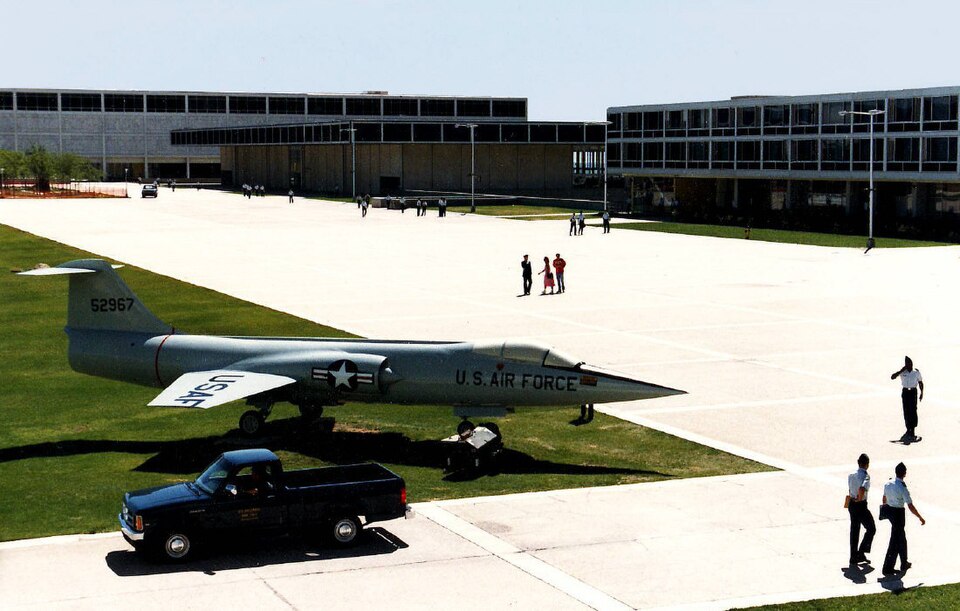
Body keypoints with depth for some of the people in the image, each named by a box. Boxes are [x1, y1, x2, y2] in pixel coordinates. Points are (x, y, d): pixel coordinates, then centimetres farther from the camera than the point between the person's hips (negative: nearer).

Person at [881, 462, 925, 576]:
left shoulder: (887, 484, -2)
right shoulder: (903, 489, -23)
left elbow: (884, 499, 14)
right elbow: (911, 507, -21)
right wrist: (921, 518, -9)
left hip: (890, 511, 8)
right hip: (899, 514, -8)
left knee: (901, 538, 24)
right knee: (895, 541, 4)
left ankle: (904, 564, 38)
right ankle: (887, 568, 10)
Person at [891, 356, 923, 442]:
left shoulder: (916, 372, 0)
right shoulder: (902, 372, 0)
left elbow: (920, 383, 11)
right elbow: (892, 377, -9)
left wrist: (921, 393, 4)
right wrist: (901, 371, -14)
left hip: (913, 392, -1)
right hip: (905, 392, 1)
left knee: (913, 411, -7)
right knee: (906, 412, 5)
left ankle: (912, 431, -4)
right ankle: (908, 430, 18)